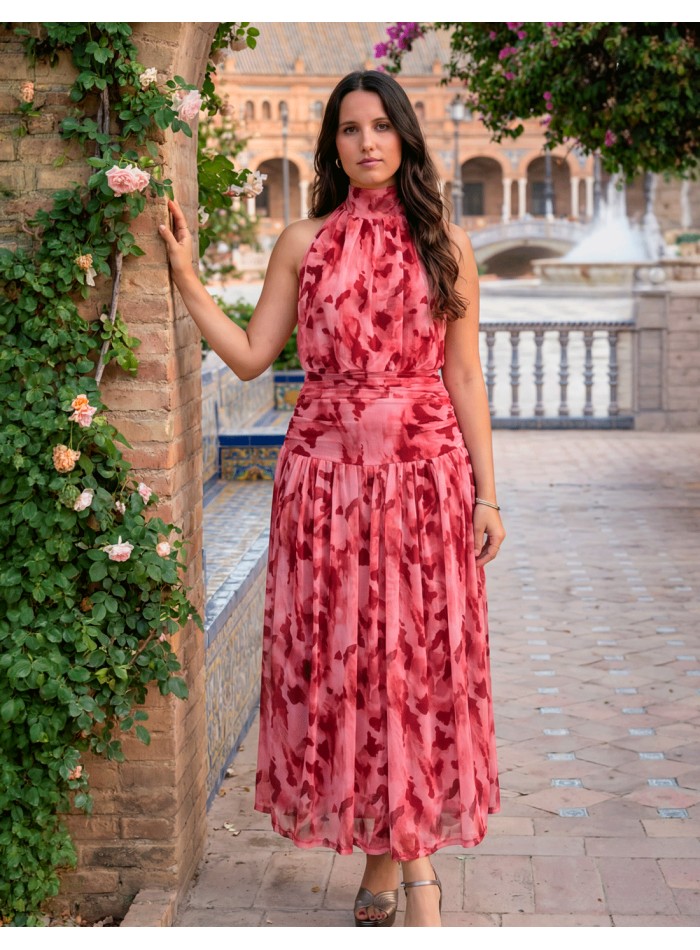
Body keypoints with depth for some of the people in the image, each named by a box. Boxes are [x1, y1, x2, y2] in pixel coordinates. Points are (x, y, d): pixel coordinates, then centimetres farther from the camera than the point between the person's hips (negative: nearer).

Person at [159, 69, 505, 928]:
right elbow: (250, 356, 5)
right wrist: (186, 275, -1)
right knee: (337, 661, 2)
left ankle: (407, 857, 9)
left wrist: (486, 492, 1)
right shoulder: (303, 243, 8)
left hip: (425, 472, -1)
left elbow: (465, 378, 5)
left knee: (422, 659, -1)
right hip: (327, 471, 1)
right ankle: (391, 854, 15)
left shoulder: (444, 244, 7)